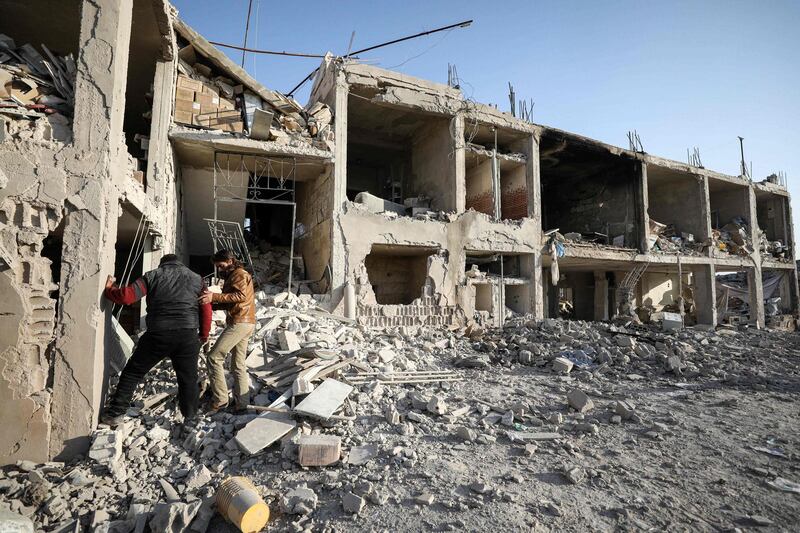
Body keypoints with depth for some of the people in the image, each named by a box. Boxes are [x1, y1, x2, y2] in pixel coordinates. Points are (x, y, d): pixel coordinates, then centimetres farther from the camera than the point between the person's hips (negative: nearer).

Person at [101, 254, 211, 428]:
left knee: (133, 372, 17)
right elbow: (206, 310, 10)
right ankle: (191, 418, 16)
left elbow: (126, 296, -4)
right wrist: (203, 336, 19)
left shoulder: (152, 276, 9)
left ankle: (115, 413, 23)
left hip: (158, 335, -1)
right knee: (188, 378, 11)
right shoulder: (196, 279, 13)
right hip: (188, 335, 1)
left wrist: (109, 290, 17)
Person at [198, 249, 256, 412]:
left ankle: (220, 400, -5)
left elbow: (240, 295, -23)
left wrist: (214, 296, -26)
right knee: (238, 365, 11)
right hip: (243, 323, 10)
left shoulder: (240, 274, -6)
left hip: (240, 323, -10)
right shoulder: (232, 277, 25)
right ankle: (241, 403, 14)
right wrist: (213, 304, 7)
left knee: (214, 358, -9)